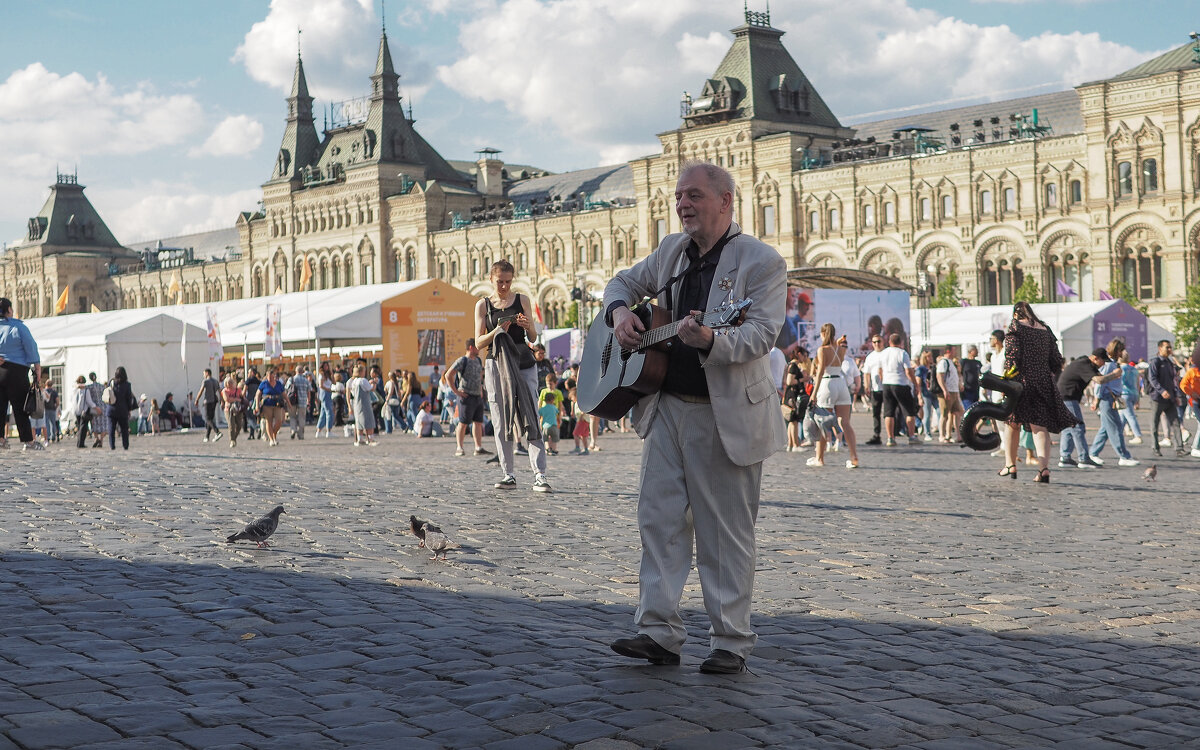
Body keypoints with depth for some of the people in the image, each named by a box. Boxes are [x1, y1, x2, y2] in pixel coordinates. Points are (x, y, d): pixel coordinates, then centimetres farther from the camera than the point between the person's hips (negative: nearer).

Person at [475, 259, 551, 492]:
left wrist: (527, 327, -13)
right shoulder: (483, 305, 8)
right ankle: (508, 475, 7)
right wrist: (496, 331, -14)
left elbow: (533, 338, 9)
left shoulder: (522, 301, 8)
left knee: (531, 418, -10)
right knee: (501, 422, 1)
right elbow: (479, 342, 4)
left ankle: (539, 475, -14)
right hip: (497, 364, 1)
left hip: (524, 363, -1)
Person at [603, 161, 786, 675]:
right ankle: (658, 632, 11)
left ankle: (731, 642, 11)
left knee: (726, 532, 2)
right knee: (658, 517, 4)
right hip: (668, 406, 6)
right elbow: (625, 281, 26)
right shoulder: (672, 251, 12)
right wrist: (620, 310, 3)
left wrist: (711, 341, -38)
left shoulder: (761, 261, -9)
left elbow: (762, 333, -20)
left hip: (727, 415, -6)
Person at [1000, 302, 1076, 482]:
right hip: (1044, 382, 4)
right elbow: (1056, 362, 14)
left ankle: (1010, 465, 16)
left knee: (1012, 423, 13)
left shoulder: (1015, 327, -1)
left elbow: (1012, 356, -12)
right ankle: (1043, 467, -20)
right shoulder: (1045, 330, 14)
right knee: (1040, 426, -3)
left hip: (1022, 379, -4)